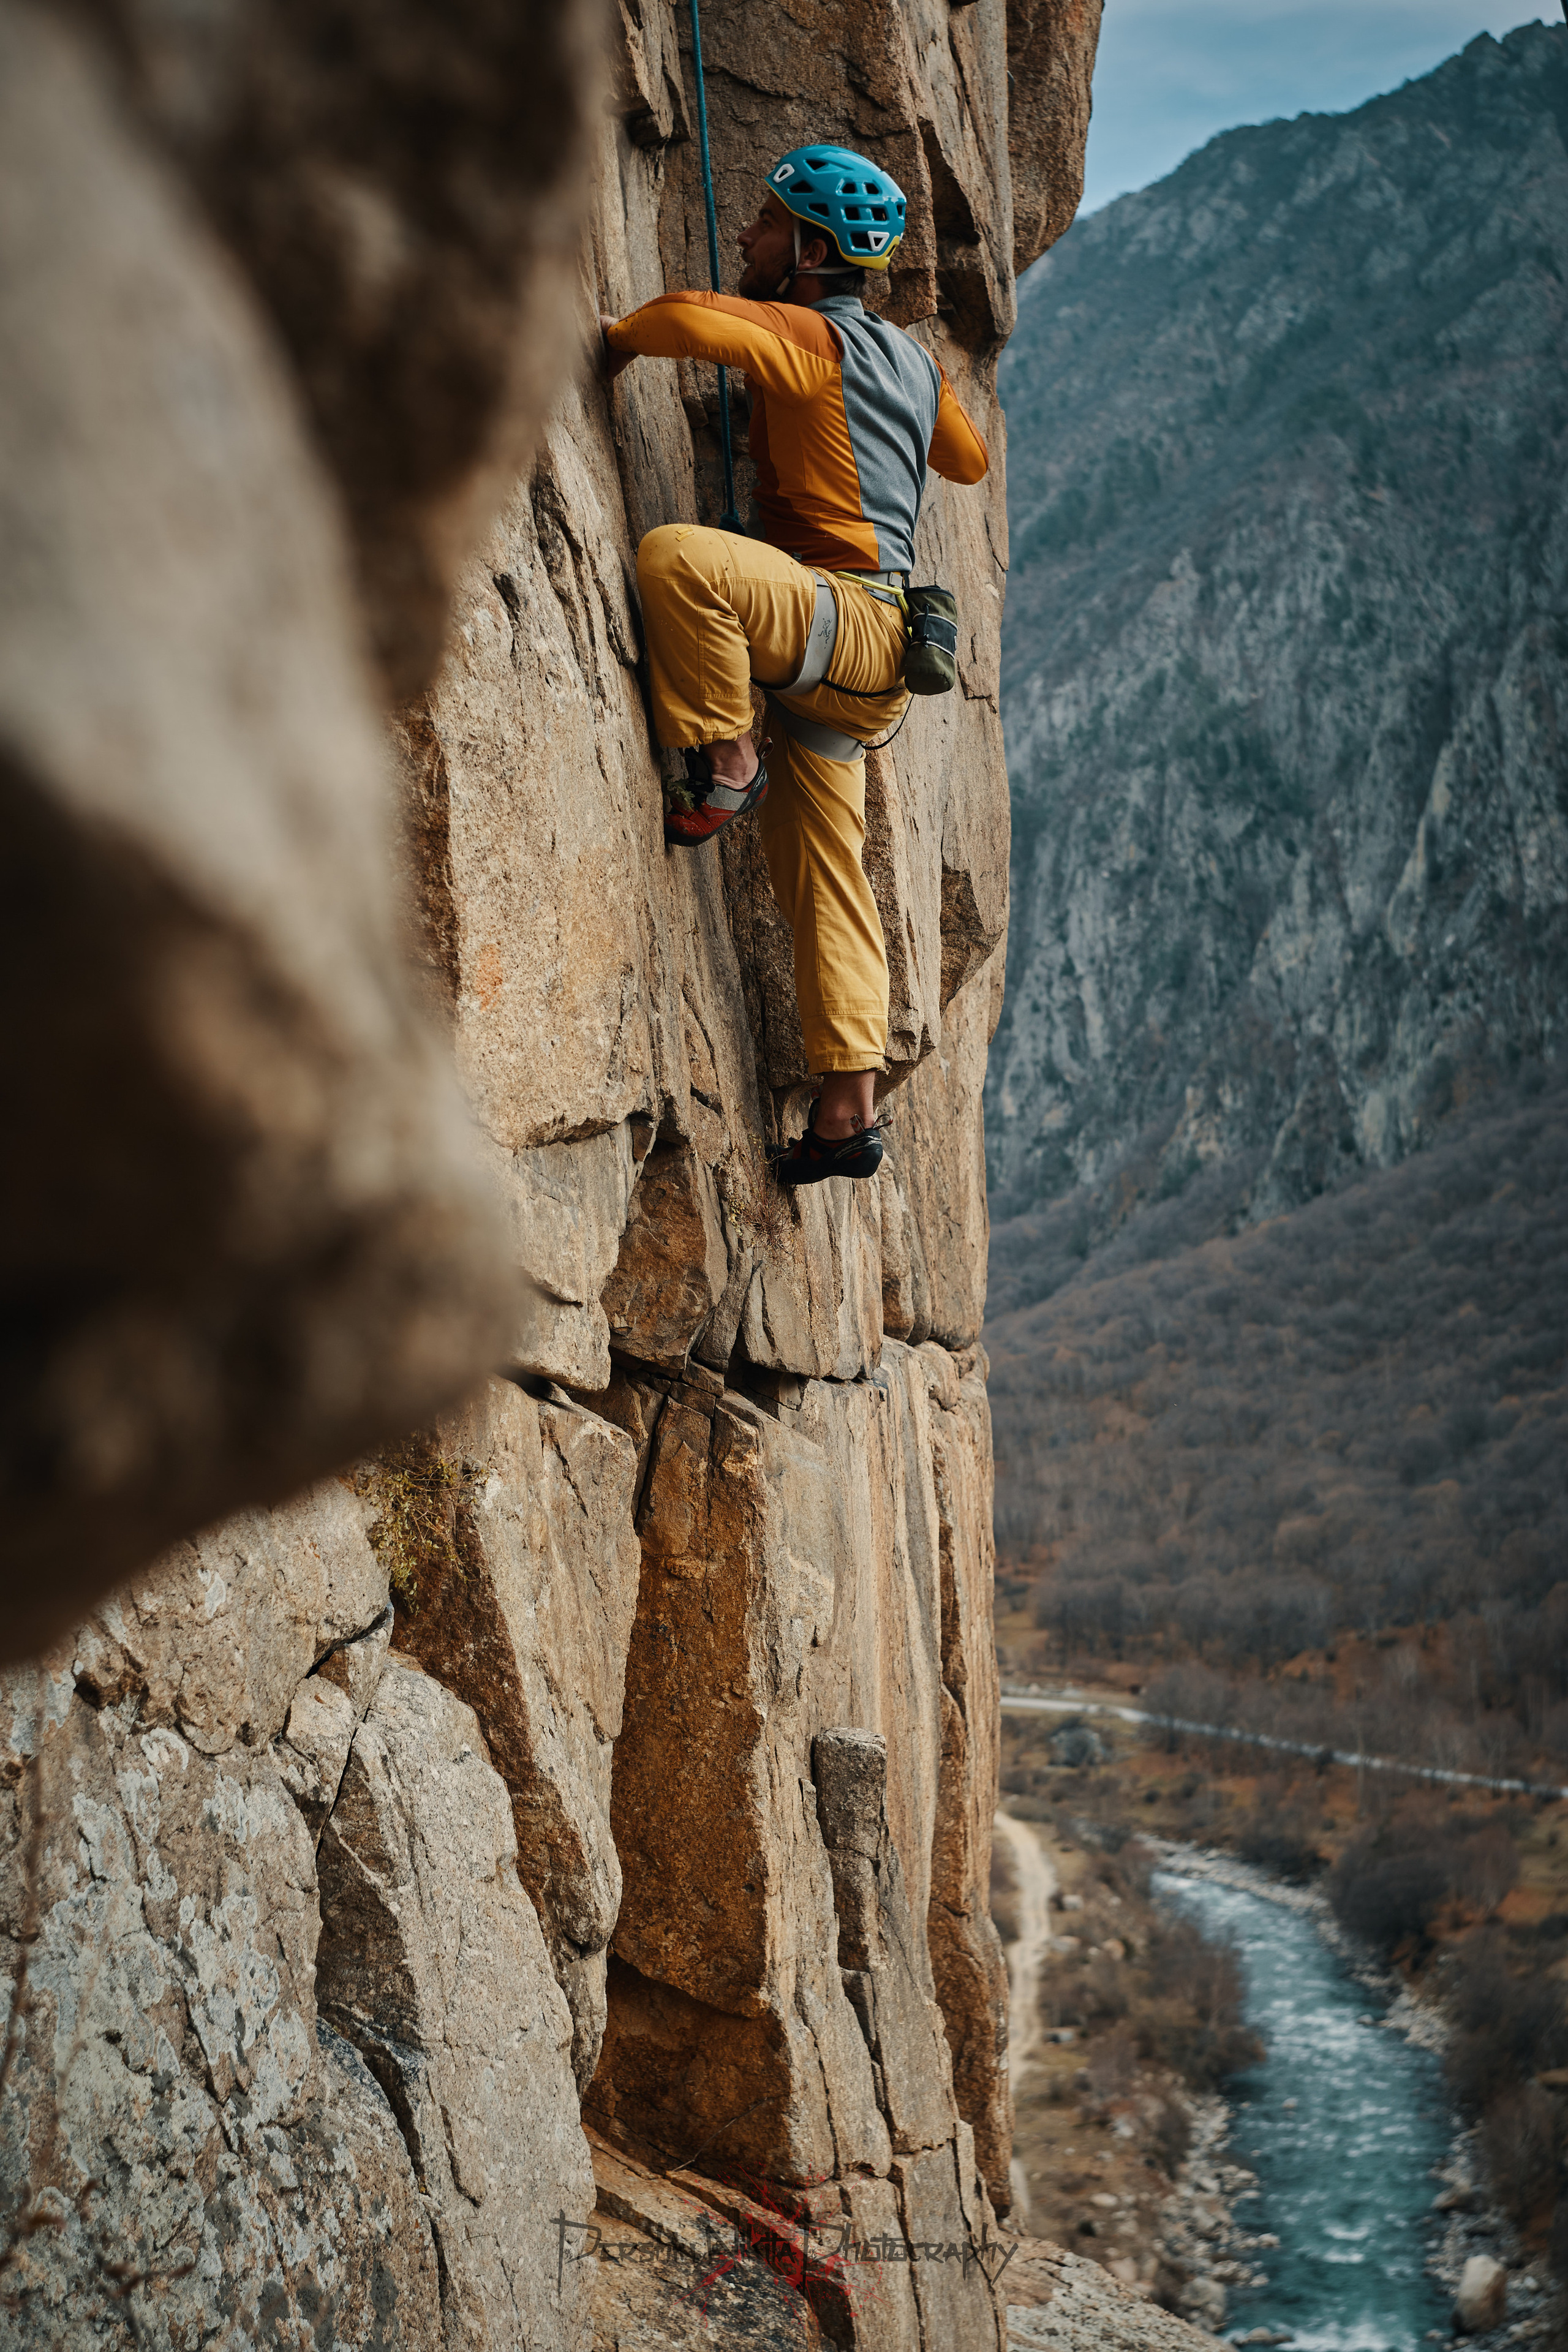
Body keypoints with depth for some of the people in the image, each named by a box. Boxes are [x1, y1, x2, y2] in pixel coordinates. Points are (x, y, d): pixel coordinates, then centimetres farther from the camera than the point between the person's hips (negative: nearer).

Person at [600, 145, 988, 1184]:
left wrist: (618, 339, -5)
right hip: (853, 668, 9)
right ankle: (848, 1111, 9)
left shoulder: (812, 337, -7)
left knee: (675, 556, -30)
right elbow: (968, 458, 36)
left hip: (844, 616, -9)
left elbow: (690, 318, -25)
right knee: (823, 872, 9)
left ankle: (724, 761, -16)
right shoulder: (913, 360, 19)